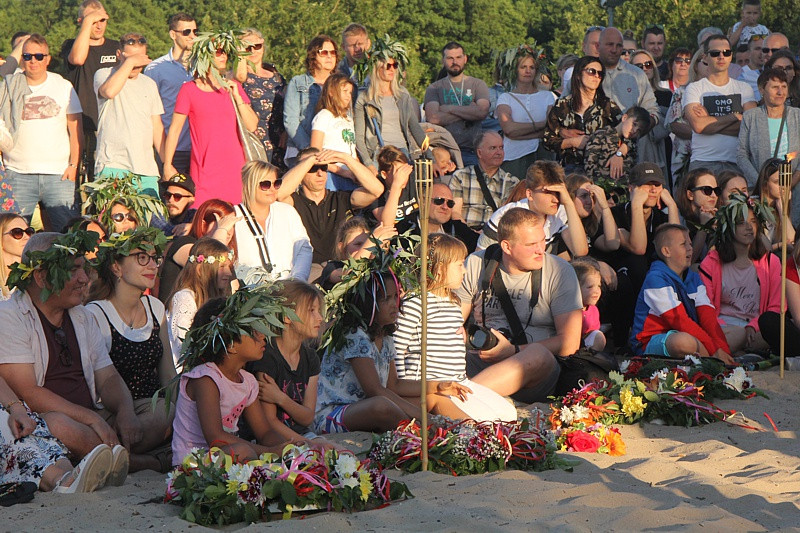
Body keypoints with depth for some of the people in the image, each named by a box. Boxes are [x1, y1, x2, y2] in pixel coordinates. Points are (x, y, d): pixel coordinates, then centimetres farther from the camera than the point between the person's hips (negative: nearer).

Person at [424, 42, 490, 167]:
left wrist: (450, 108, -1)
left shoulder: (477, 84, 14)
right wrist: (468, 112, -4)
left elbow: (482, 112, -5)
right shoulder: (434, 88, 13)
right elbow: (433, 118, -5)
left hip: (471, 151, 0)